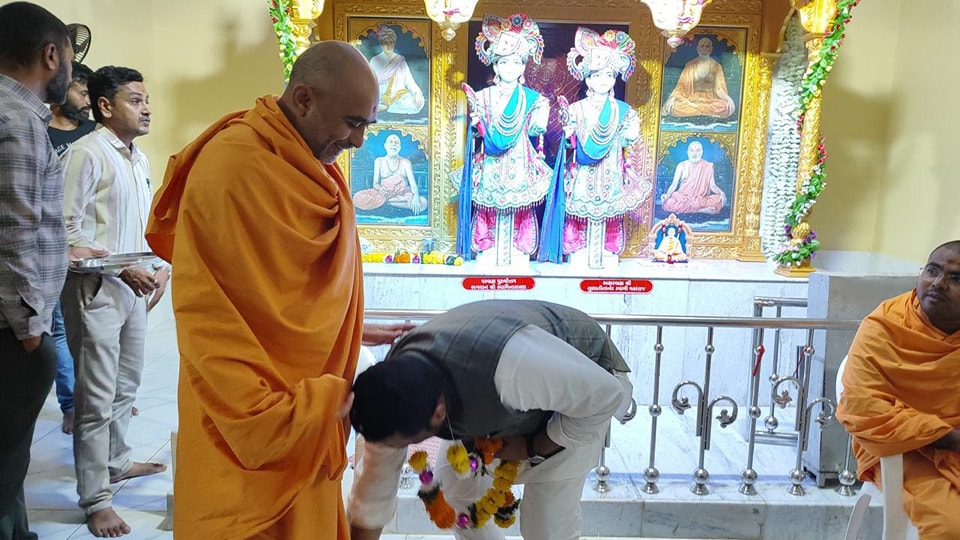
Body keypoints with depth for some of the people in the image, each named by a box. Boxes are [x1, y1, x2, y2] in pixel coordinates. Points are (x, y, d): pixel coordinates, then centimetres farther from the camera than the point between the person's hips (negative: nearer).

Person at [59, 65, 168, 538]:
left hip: (133, 288, 8)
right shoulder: (85, 154, -13)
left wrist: (159, 266, 7)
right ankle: (95, 499, 8)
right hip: (96, 291, -8)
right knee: (97, 397, -2)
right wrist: (120, 269, -22)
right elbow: (66, 231, -18)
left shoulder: (138, 158, 13)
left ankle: (117, 461, 37)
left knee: (126, 385, 19)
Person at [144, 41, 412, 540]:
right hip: (252, 422, -8)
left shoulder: (310, 166, 7)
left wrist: (352, 334, 13)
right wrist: (273, 419, -21)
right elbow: (210, 315, -22)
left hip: (307, 409, 9)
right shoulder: (231, 166, -21)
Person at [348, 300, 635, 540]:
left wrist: (532, 448, -21)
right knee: (454, 488, 3)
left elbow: (607, 394, -30)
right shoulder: (396, 387, -24)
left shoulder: (511, 365, -46)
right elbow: (373, 493, -11)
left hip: (583, 381, -5)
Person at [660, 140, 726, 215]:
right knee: (668, 203, -35)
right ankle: (701, 210, -24)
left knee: (720, 199, -28)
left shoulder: (708, 166, 3)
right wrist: (667, 195, -22)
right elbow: (674, 184, -2)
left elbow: (712, 185, 1)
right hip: (682, 199, 0)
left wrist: (721, 192, -21)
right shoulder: (682, 166, 2)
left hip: (701, 200, 0)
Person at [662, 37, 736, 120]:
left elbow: (719, 88, 2)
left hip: (710, 100, 1)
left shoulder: (716, 66, 7)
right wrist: (673, 97, -16)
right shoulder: (690, 65, 7)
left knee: (725, 106, -33)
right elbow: (682, 86, 4)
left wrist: (727, 99, -19)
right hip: (692, 99, 0)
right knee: (676, 106, -33)